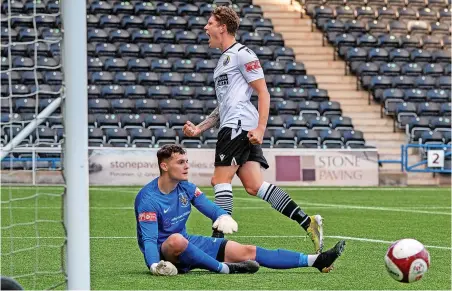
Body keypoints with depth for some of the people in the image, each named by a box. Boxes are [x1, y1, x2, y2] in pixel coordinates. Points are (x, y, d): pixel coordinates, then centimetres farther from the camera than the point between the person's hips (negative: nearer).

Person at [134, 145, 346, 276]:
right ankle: (225, 268, -31)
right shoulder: (147, 198, -19)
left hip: (186, 244, 7)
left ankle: (315, 261, -9)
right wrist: (154, 266, -44)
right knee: (176, 239, -44)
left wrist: (224, 217, -22)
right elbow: (148, 239, -26)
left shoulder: (186, 188, 3)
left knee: (247, 251, -4)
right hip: (162, 252, -7)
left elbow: (209, 207, 3)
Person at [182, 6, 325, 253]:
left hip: (240, 126, -9)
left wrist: (260, 129, -19)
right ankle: (307, 223, -7)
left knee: (220, 180, -8)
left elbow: (263, 92, -10)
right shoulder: (224, 59, 26)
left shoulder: (242, 54, -4)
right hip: (232, 127, 9)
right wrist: (198, 129, 21)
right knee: (254, 185, -2)